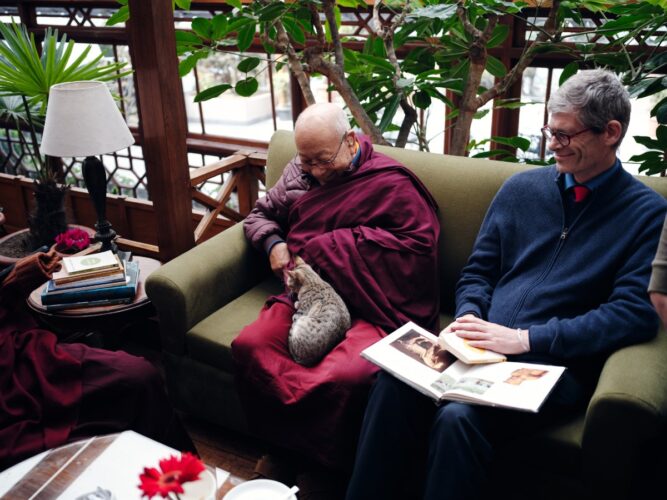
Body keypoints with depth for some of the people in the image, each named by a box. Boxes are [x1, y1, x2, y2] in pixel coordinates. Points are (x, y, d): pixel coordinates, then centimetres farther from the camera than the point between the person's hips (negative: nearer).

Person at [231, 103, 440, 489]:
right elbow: (259, 215, 30)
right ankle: (283, 452, -7)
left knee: (347, 377, -35)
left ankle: (331, 471, -8)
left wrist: (324, 248, -10)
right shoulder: (298, 172, 17)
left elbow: (420, 247, -11)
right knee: (249, 346, -24)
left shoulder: (390, 182, -1)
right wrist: (273, 243, 3)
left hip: (369, 306, -5)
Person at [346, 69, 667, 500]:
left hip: (559, 364, -3)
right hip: (484, 347, 4)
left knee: (459, 417, -33)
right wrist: (468, 319, -5)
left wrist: (525, 338, -16)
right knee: (394, 383, -26)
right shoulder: (521, 188, 14)